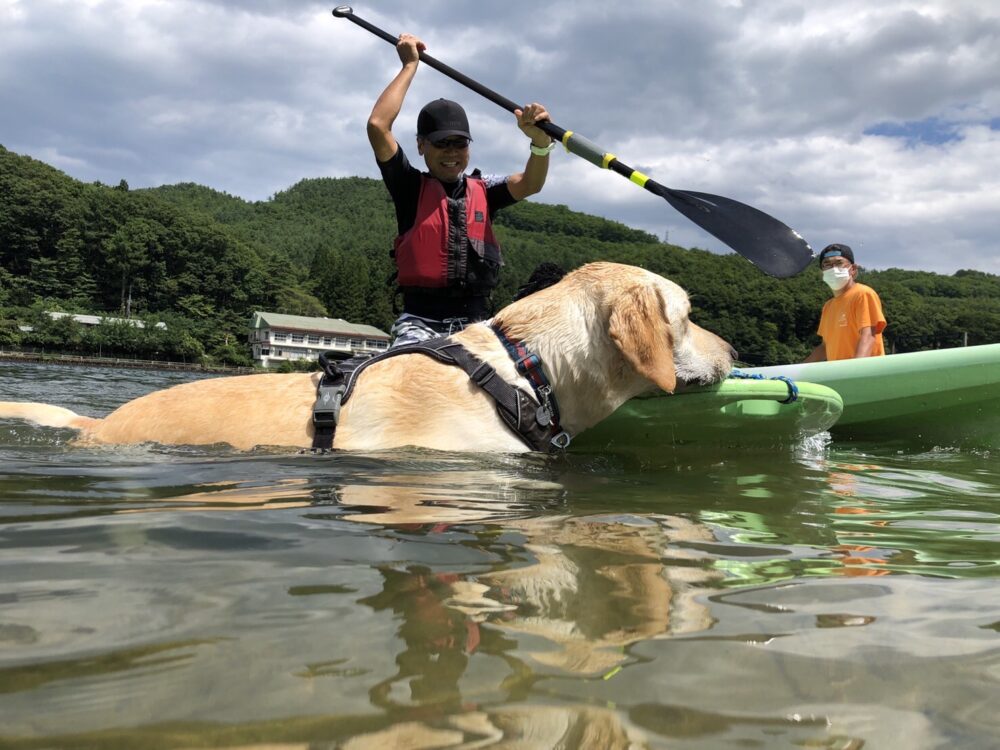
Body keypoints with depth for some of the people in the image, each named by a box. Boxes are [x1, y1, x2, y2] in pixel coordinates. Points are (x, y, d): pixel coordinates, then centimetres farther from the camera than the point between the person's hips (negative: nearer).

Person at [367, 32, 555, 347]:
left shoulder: (482, 190, 16)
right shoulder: (411, 188, 7)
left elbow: (530, 184, -1)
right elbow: (378, 125, -4)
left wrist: (540, 142, -21)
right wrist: (410, 65, 5)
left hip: (475, 324, 3)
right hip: (420, 322, -3)